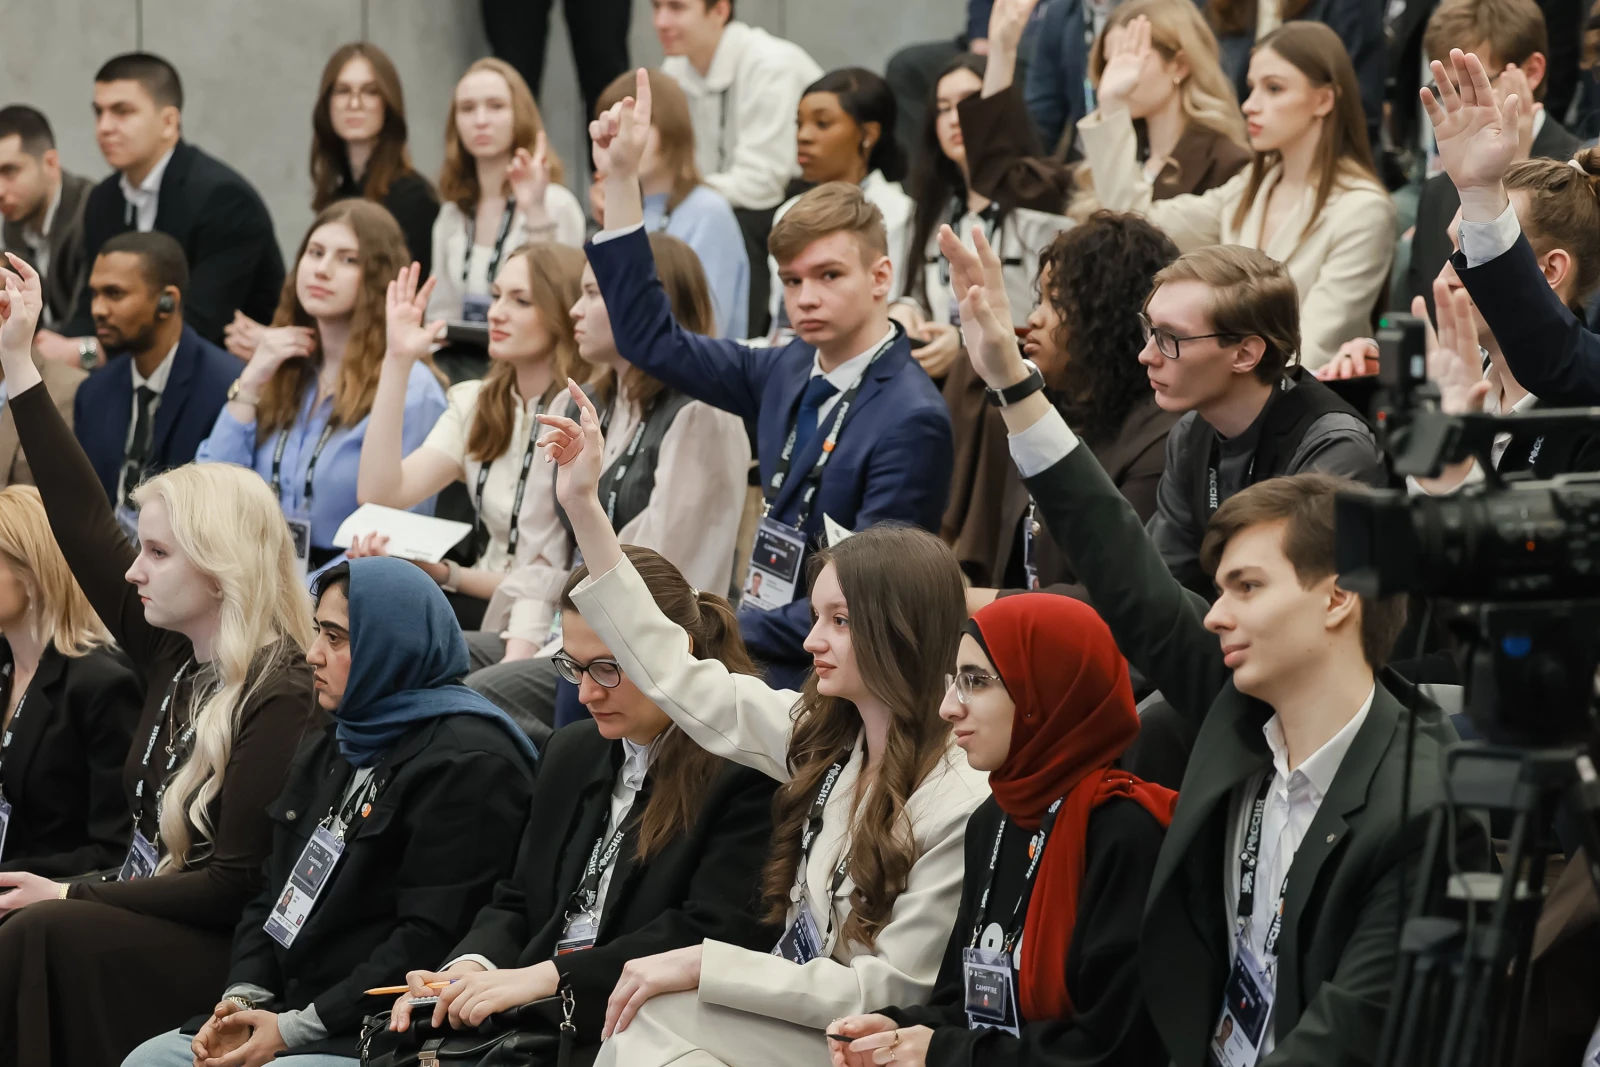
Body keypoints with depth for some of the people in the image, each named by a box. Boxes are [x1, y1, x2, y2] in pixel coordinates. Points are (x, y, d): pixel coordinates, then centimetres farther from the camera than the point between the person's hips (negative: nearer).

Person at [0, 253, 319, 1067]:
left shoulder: (283, 700, -14)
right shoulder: (172, 659, 9)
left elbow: (238, 884, -17)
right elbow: (84, 523, 14)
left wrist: (72, 898, -16)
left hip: (222, 953, -8)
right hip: (142, 919, 8)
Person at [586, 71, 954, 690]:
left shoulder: (912, 419, -14)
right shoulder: (788, 374, 10)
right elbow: (649, 339, 17)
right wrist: (622, 176, 13)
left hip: (829, 675, -8)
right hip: (760, 640, 8)